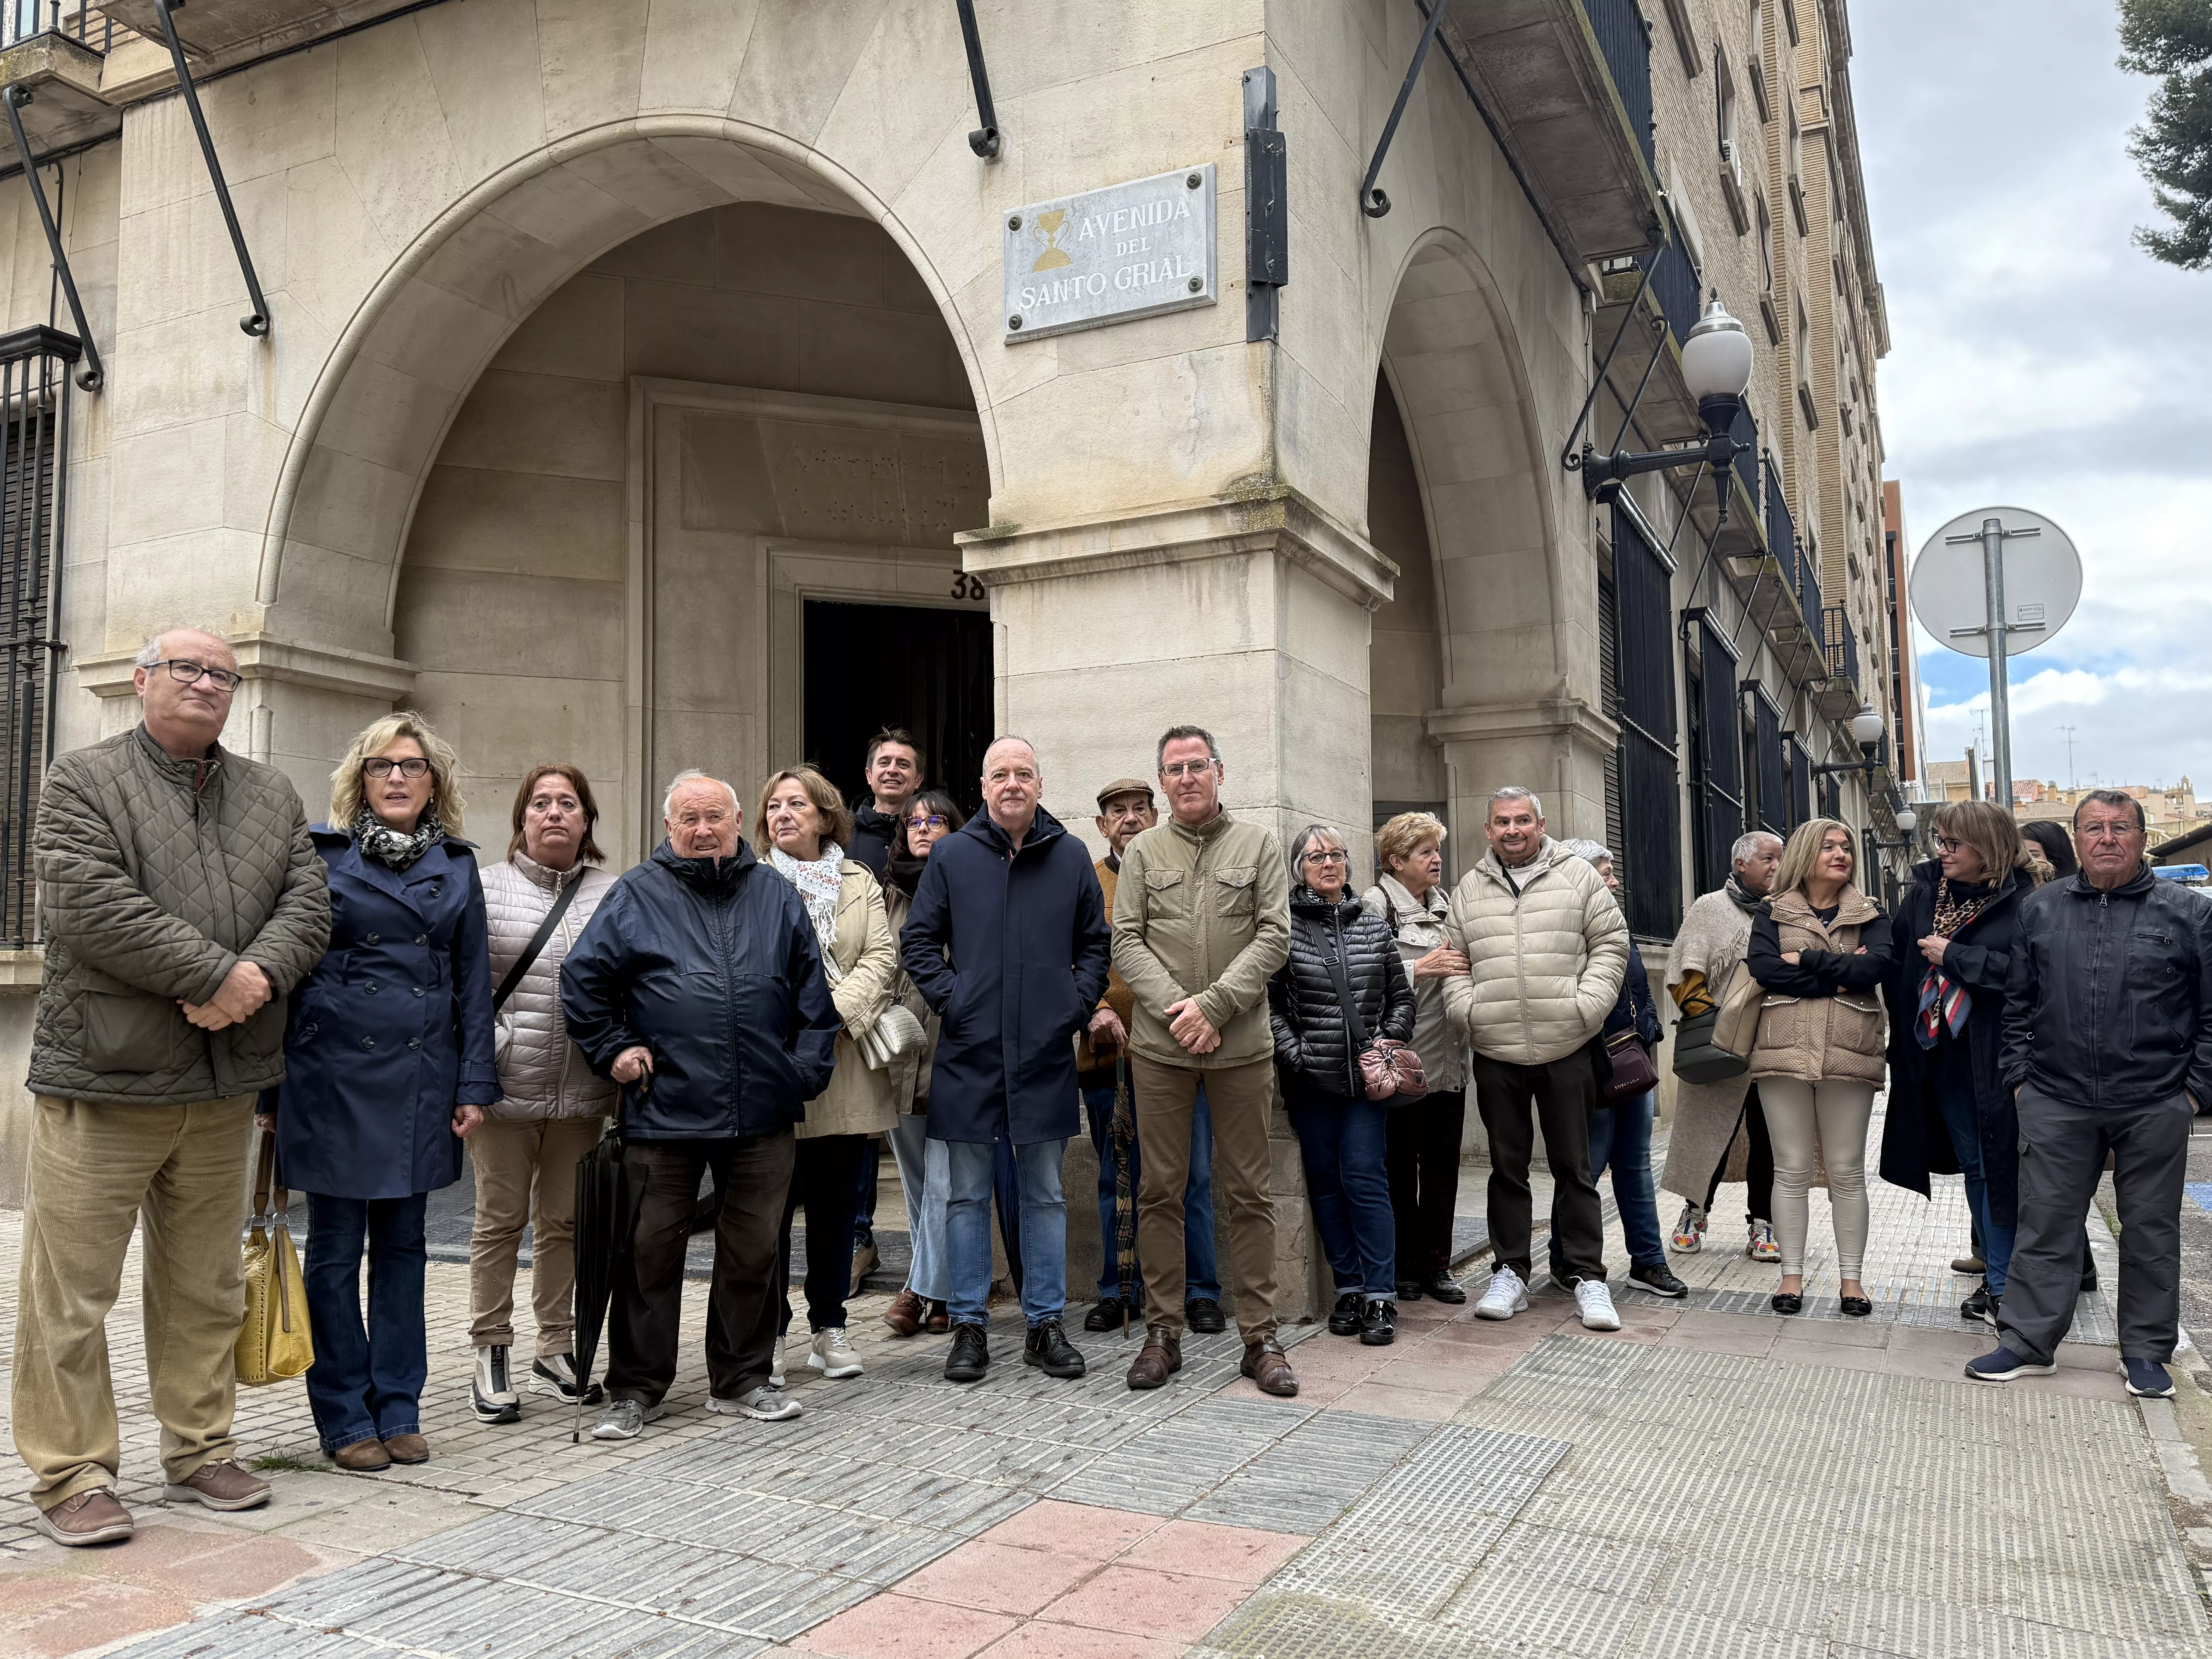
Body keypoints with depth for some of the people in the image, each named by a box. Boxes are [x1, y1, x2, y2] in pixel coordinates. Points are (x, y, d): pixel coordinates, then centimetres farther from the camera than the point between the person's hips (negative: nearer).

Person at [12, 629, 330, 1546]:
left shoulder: (272, 796, 14)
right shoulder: (82, 781, -1)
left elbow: (307, 903, 4)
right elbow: (88, 903, -15)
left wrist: (259, 977, -15)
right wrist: (216, 975, -18)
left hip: (223, 1086, 5)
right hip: (100, 1085, -4)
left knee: (205, 1288, 14)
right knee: (72, 1291, 1)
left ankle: (200, 1451, 25)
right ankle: (71, 1475, 13)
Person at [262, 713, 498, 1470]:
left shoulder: (456, 866, 9)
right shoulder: (321, 854, 1)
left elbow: (474, 980, 8)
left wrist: (475, 1085, 2)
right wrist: (270, 1087, -2)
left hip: (420, 1080, 3)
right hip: (334, 1075, -3)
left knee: (402, 1245, 10)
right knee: (335, 1250, 5)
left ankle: (397, 1412, 20)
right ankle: (345, 1418, 16)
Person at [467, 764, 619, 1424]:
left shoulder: (615, 895, 5)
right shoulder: (487, 888, 1)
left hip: (581, 1091, 2)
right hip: (504, 1087, -2)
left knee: (564, 1222, 12)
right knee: (500, 1220, 6)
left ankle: (556, 1350, 24)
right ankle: (492, 1353, 18)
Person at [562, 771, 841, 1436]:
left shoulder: (776, 895, 10)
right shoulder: (636, 896, 3)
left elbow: (812, 989, 12)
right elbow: (581, 980, 5)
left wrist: (808, 1069, 5)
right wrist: (612, 1050, -1)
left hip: (762, 1112, 3)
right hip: (663, 1109, -2)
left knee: (754, 1250, 11)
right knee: (650, 1250, 4)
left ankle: (742, 1380, 25)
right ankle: (635, 1389, 18)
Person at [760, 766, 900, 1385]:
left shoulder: (859, 881, 12)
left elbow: (882, 955, 1)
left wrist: (835, 1013, -13)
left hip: (845, 1066, 3)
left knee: (837, 1201, 9)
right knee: (772, 1204, 0)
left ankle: (829, 1328, 20)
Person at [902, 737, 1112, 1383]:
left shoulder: (1071, 856, 6)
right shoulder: (952, 856, 3)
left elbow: (1095, 943, 12)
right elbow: (919, 941, 5)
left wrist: (1080, 1004, -1)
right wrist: (951, 998, -6)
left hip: (1046, 1055, 1)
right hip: (970, 1052, -1)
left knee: (1045, 1195, 9)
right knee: (967, 1196, 7)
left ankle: (1046, 1324, 19)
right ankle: (970, 1326, 17)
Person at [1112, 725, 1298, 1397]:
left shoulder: (1258, 846, 6)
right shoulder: (1143, 852, 9)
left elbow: (1274, 937, -2)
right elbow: (1126, 942, 2)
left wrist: (1214, 1005, -13)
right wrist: (1175, 1007, -12)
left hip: (1241, 1046, -1)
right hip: (1159, 1046, 1)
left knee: (1248, 1194, 5)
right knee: (1160, 1191, 6)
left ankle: (1260, 1336, 14)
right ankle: (1163, 1333, 18)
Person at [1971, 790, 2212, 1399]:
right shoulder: (2040, 910, 7)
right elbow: (2016, 1003, 11)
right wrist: (2020, 1076, 5)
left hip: (2154, 1107, -1)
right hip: (2056, 1104, 1)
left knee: (2151, 1231, 9)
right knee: (2044, 1224, 4)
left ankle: (2147, 1352, 22)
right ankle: (2026, 1343, 13)